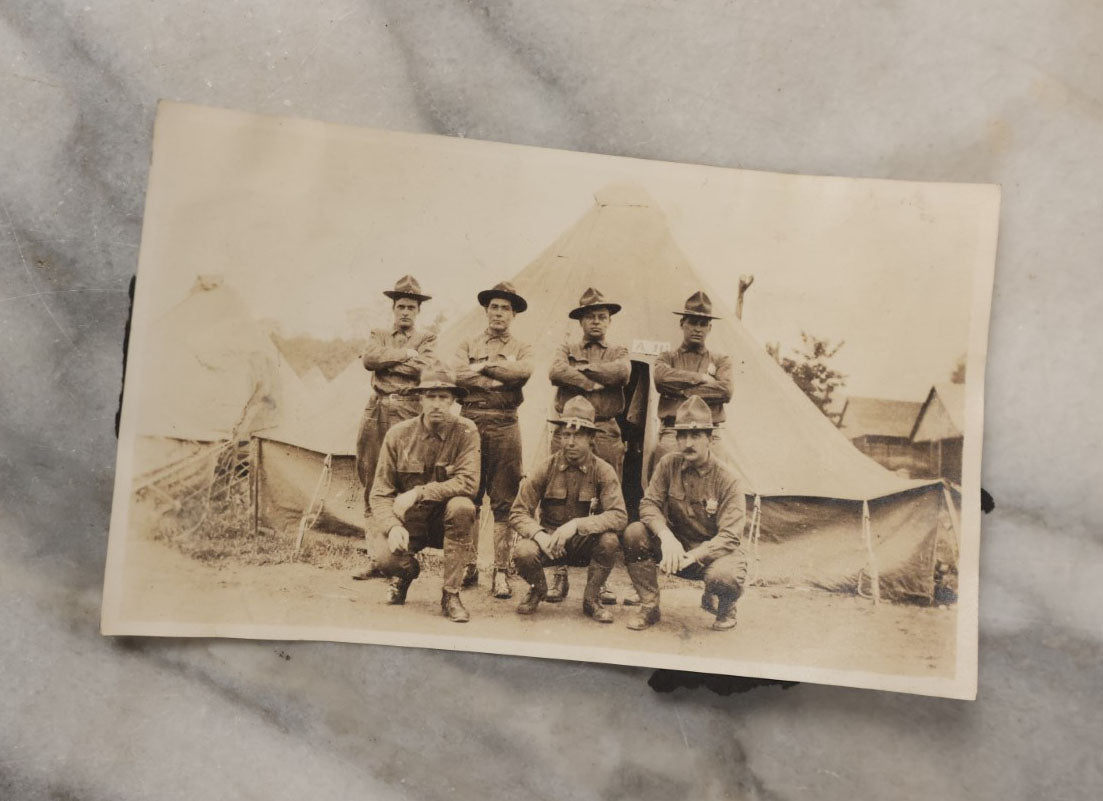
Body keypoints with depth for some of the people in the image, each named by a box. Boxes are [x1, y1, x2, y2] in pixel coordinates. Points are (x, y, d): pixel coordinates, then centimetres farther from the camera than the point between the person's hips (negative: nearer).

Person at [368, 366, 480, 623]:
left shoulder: (465, 431, -11)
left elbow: (468, 482, -23)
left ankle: (450, 594, -18)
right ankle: (407, 572, 15)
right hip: (407, 521, 1)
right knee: (385, 559, -28)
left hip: (444, 521, -1)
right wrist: (393, 526, -24)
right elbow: (380, 493, -6)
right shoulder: (398, 434, -6)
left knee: (462, 506, -34)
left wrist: (418, 493, -27)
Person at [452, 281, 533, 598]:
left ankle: (501, 572, 3)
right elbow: (458, 374, -7)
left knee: (504, 501, -1)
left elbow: (523, 371, -12)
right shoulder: (468, 345, 14)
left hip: (505, 427, -1)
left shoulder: (522, 349, 13)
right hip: (471, 424, 1)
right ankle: (468, 566, 14)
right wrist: (499, 381, -10)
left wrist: (484, 366, -6)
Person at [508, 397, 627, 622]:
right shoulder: (546, 468, -7)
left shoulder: (603, 471, -10)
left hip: (585, 544, 0)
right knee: (523, 552, -31)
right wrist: (540, 535, -28)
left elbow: (619, 516, -23)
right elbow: (518, 513, -8)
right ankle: (538, 590, 7)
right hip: (549, 540, 0)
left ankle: (591, 598, -4)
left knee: (609, 540, -32)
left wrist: (577, 524, -34)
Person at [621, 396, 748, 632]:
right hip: (676, 544, 3)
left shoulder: (727, 478, -16)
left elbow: (730, 537, -21)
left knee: (724, 576, -38)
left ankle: (723, 606, 3)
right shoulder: (668, 464, -6)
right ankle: (649, 608, -7)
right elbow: (649, 504, -8)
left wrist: (691, 557, -34)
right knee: (634, 534, -23)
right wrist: (666, 537, -29)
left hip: (715, 551, -3)